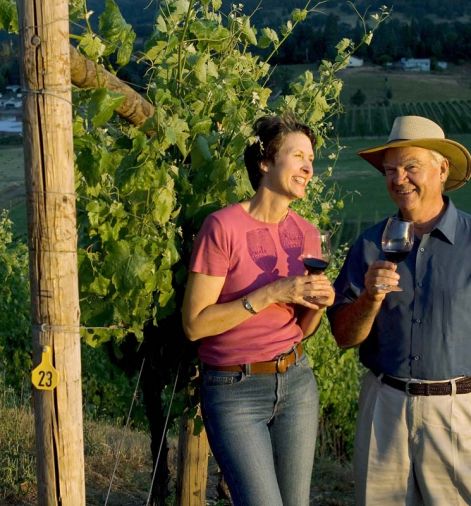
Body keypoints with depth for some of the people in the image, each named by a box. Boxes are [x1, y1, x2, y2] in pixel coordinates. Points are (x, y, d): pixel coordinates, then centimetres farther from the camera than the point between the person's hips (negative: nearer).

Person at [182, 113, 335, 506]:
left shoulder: (306, 234, 4)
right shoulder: (223, 226, -14)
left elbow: (303, 329, 12)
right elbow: (195, 324, -15)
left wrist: (319, 302, -9)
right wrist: (270, 293, -21)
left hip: (296, 382, 6)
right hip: (234, 392, -5)